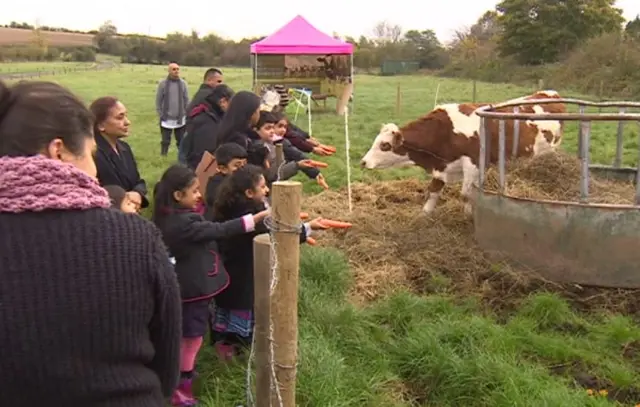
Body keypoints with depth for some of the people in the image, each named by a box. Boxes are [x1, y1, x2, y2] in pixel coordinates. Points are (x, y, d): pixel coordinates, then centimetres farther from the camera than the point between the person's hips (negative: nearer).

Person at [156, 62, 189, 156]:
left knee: (181, 141, 9)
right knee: (165, 141, 6)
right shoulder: (162, 83, -5)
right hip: (166, 120, -1)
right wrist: (161, 115, -4)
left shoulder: (183, 83, 0)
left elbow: (186, 100, 5)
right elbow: (158, 101, -1)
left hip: (180, 119, 1)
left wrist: (187, 115, 2)